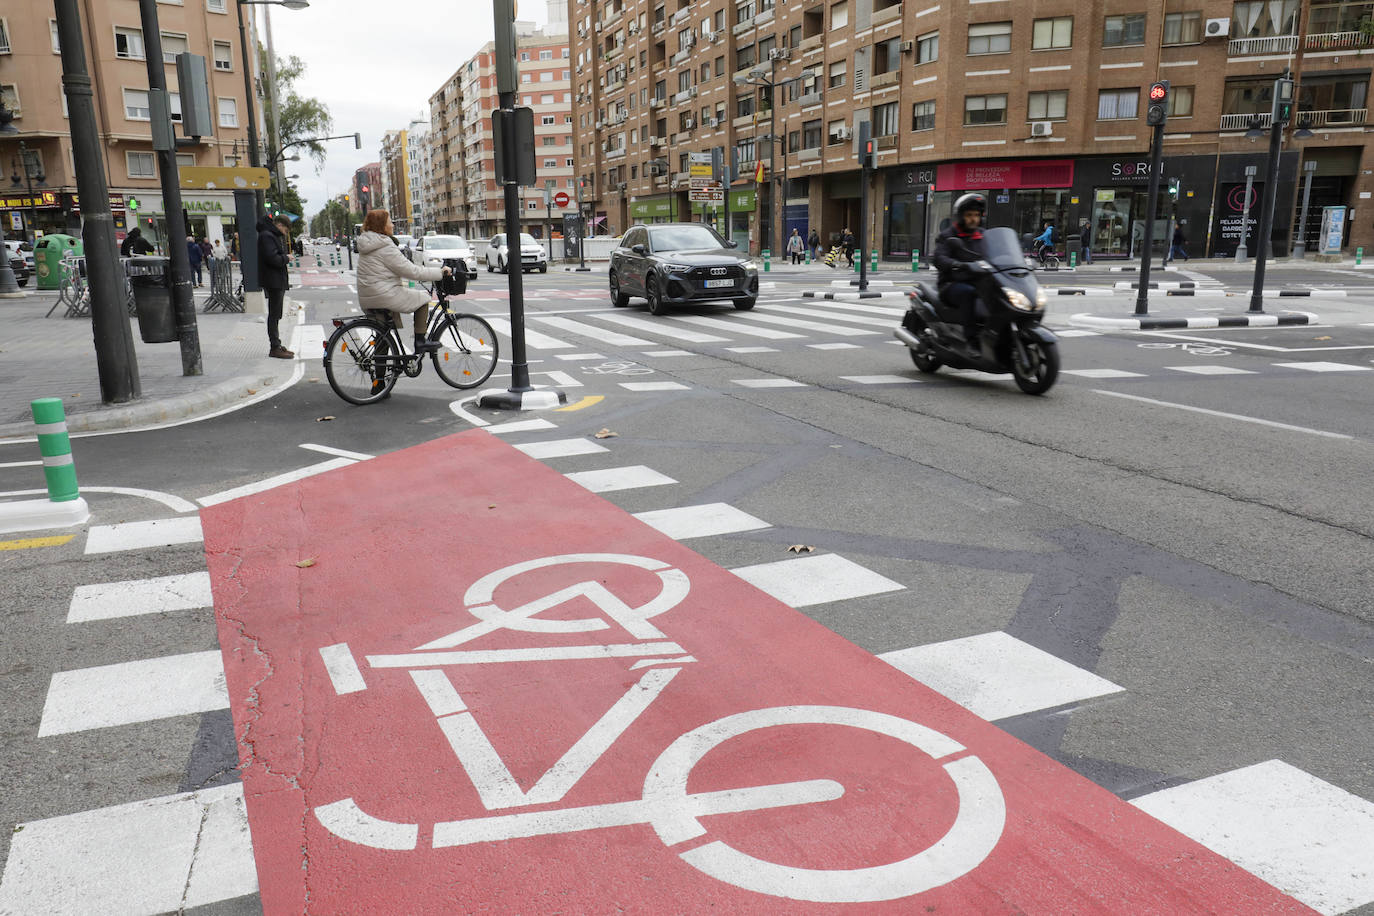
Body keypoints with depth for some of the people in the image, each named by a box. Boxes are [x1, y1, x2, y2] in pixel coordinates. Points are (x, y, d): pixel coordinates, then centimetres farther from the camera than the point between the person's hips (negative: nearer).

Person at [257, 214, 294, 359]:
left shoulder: (274, 236, 18)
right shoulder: (266, 236, -14)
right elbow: (272, 258, -24)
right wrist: (286, 258, -10)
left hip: (278, 281, 10)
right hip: (272, 281, -10)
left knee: (276, 315, 15)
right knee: (274, 315, -7)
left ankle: (277, 345, 22)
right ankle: (274, 348, -4)